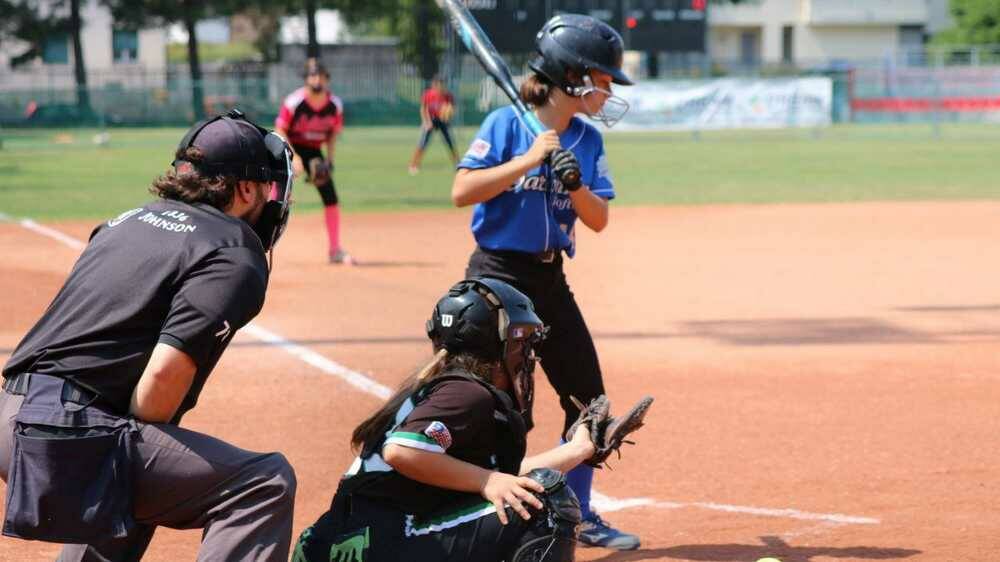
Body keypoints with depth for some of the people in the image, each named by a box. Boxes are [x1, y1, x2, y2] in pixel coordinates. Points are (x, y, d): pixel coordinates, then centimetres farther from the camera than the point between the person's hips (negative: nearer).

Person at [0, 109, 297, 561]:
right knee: (264, 481, -10)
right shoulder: (237, 257, -5)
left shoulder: (131, 220, 22)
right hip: (71, 433, -9)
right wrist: (142, 450, -3)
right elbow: (166, 371, -18)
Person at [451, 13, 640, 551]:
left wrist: (573, 181, -17)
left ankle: (578, 515, 22)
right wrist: (529, 159, -23)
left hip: (550, 281, 7)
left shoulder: (587, 140, 6)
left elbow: (599, 220, 2)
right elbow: (462, 192, -20)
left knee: (589, 399, 9)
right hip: (497, 278, -7)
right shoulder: (506, 124, -11)